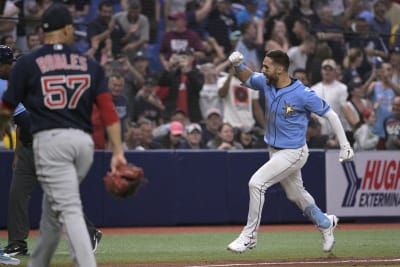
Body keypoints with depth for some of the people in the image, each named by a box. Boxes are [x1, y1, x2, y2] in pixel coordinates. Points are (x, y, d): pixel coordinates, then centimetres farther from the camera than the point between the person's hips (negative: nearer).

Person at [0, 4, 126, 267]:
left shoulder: (27, 63, 2)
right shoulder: (90, 65, 11)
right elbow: (108, 109, 2)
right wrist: (118, 152, -1)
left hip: (50, 139, -4)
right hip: (84, 141, 4)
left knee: (70, 210, -10)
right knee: (52, 206, 20)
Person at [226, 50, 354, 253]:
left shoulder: (302, 94, -23)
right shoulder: (266, 83, -5)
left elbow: (329, 114, -14)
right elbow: (246, 78, 11)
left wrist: (345, 145, -13)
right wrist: (237, 65, -13)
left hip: (293, 153, -8)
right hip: (275, 151, 8)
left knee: (256, 183, -18)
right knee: (295, 194, 21)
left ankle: (249, 236, -10)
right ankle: (325, 224, 44)